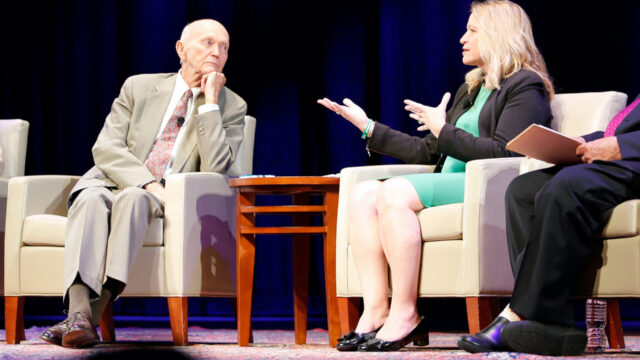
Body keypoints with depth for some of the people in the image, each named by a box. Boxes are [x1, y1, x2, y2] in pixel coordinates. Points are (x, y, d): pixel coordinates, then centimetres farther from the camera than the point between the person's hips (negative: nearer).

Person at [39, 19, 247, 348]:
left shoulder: (231, 107, 7)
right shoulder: (139, 87, 10)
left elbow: (214, 168, -9)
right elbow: (105, 148, -1)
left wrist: (209, 102, -11)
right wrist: (147, 182, -18)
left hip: (168, 198, -1)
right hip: (114, 181, 1)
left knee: (131, 199, -36)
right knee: (91, 198, -34)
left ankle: (94, 314, -44)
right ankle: (79, 311, -49)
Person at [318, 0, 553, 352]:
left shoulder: (525, 86, -1)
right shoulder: (470, 89, 27)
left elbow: (504, 154, -16)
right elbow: (428, 151, 24)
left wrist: (444, 130, -14)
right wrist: (368, 127, 22)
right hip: (450, 187, 9)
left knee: (394, 192, -29)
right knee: (363, 193, -13)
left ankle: (405, 316, -28)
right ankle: (376, 311, -24)